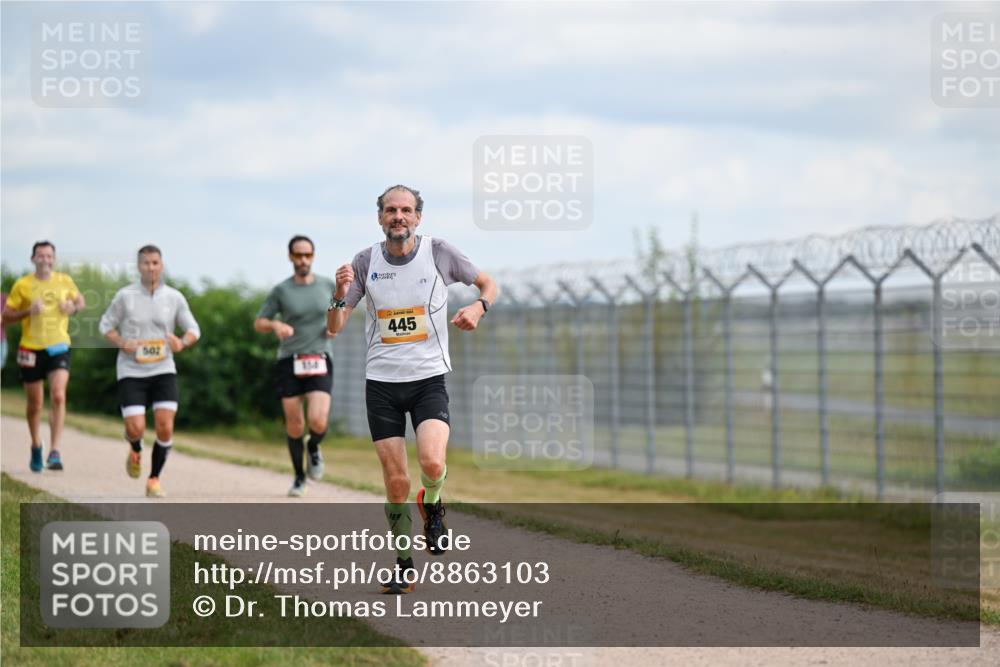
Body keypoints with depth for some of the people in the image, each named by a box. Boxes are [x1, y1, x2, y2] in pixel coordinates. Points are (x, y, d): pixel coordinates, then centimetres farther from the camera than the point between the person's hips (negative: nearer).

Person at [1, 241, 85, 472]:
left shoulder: (65, 281, 3)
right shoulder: (22, 285, -3)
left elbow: (81, 302, 19)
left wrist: (73, 307, -4)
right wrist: (28, 311, -17)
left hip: (59, 347, 0)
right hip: (31, 348, 0)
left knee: (58, 396, -18)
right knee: (35, 404, 8)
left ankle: (54, 452, -18)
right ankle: (36, 446, 33)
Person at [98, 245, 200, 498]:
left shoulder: (174, 298, 3)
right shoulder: (125, 296, -2)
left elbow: (193, 329, 9)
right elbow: (106, 325, 7)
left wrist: (182, 343, -14)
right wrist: (123, 344, -12)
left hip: (163, 370, 1)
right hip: (131, 371, -1)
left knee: (165, 428, -11)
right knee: (136, 428, -12)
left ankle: (154, 480, 7)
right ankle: (135, 451, 27)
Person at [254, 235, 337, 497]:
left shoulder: (327, 285, 5)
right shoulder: (281, 291, -1)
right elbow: (258, 324, 4)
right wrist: (275, 325, -17)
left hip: (319, 362, 0)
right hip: (289, 363, 0)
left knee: (318, 422, -17)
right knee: (294, 425, 2)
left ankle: (313, 447, 19)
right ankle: (299, 478, 22)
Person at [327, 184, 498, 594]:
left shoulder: (439, 253, -3)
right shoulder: (365, 262, 0)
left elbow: (487, 283, 13)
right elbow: (334, 327, 0)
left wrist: (478, 306, -9)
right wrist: (340, 296, -20)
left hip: (429, 378, -1)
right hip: (381, 382, 1)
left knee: (432, 463, -23)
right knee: (395, 480, -1)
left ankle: (431, 506, 12)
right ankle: (403, 566, 15)